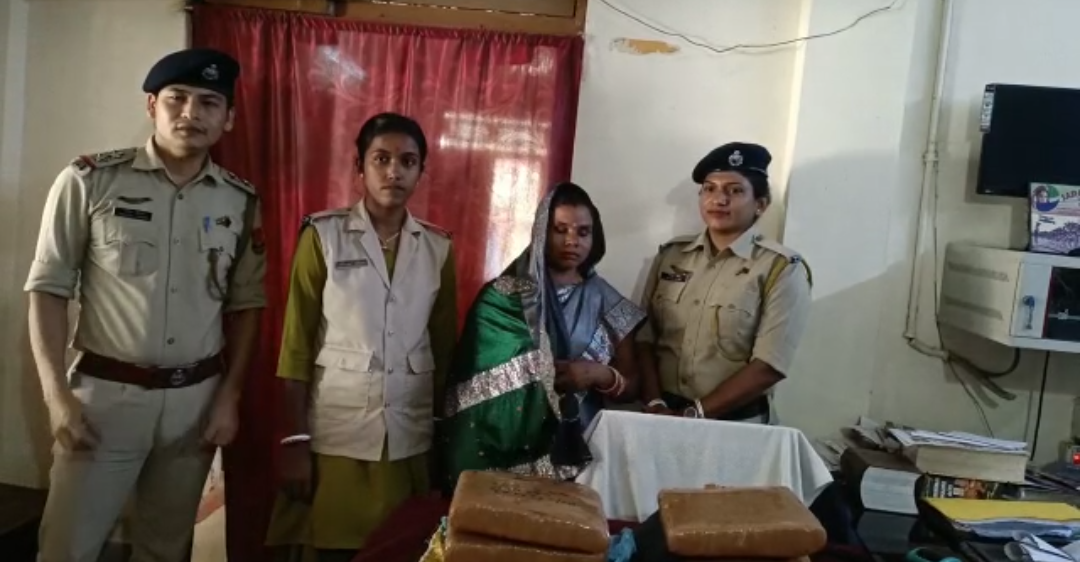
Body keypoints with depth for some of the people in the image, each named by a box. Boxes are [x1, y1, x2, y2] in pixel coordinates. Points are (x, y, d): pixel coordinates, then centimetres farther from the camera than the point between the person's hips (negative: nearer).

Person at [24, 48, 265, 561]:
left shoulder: (241, 201, 1)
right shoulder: (89, 180, -7)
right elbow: (49, 288, -4)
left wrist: (229, 395, 3)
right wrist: (57, 395, -9)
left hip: (196, 398, 3)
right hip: (105, 393, -2)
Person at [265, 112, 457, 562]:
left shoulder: (438, 248, 5)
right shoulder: (323, 236, -4)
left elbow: (444, 347, 9)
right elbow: (296, 344, -5)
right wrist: (295, 440, -8)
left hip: (409, 439, 3)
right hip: (332, 435, -2)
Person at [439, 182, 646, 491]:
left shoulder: (608, 304, 4)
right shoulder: (504, 298, -3)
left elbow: (630, 386, 8)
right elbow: (480, 383, -1)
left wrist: (600, 375, -12)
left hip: (579, 456, 2)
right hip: (508, 454, -2)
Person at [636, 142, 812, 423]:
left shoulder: (782, 269, -6)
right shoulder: (671, 255, 5)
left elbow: (769, 366, -11)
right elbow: (644, 337, 3)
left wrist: (693, 415, -14)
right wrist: (655, 405, -10)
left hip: (735, 425, -3)